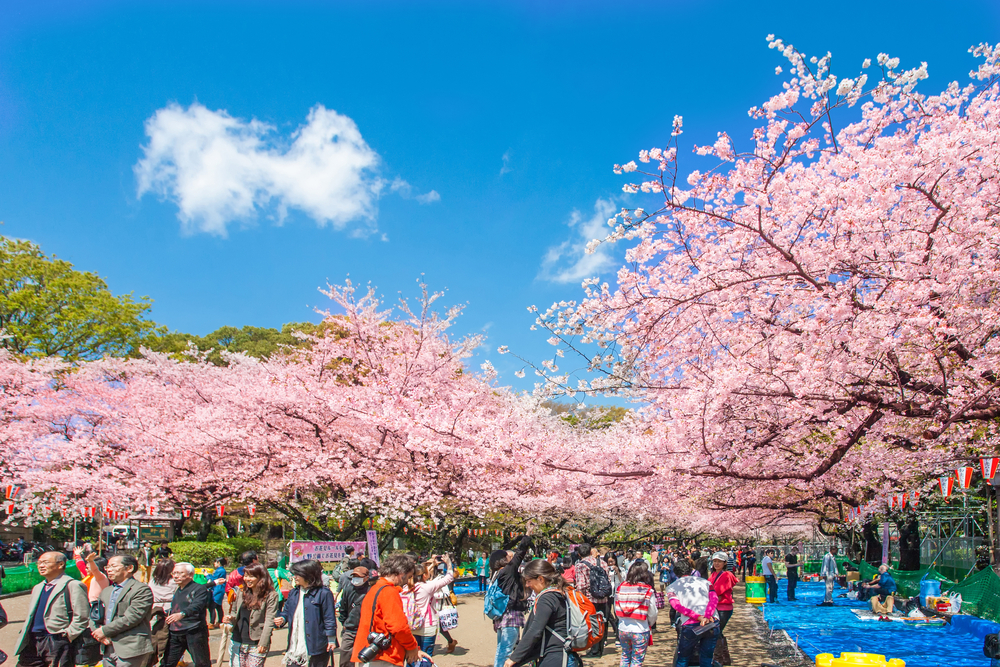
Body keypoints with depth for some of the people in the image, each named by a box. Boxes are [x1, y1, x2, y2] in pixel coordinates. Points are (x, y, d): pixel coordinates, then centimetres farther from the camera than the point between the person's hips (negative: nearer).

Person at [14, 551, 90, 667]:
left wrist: (67, 636, -15)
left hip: (57, 643, -8)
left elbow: (81, 617, -14)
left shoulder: (72, 586, -8)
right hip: (32, 643, 8)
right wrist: (24, 634, 14)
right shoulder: (37, 588, 21)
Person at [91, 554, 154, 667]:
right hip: (108, 651, 8)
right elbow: (94, 616, 19)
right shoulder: (106, 591, 21)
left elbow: (132, 617, -15)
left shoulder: (142, 589, -7)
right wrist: (97, 632, -2)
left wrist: (105, 631, -10)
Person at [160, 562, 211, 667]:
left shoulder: (200, 589, -7)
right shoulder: (176, 591, 19)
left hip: (194, 633, -7)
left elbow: (197, 605, -25)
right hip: (174, 634, 7)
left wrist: (182, 614, -41)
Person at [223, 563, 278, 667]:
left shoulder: (271, 596, -9)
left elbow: (269, 621, -13)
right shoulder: (240, 592, 9)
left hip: (256, 645, -5)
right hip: (237, 643, 5)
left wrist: (263, 643, -17)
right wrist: (231, 618, -3)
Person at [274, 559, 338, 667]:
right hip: (295, 645, 6)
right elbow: (287, 612, 21)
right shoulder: (293, 593, 11)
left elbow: (329, 618, -9)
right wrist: (282, 619, -2)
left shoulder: (323, 593, -10)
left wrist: (331, 640, -9)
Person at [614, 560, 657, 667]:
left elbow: (616, 611, 3)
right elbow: (652, 614, -6)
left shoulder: (620, 587, -6)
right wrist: (649, 624, 14)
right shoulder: (647, 591, -14)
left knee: (625, 657, 23)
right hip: (640, 631, -3)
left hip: (622, 629, 3)